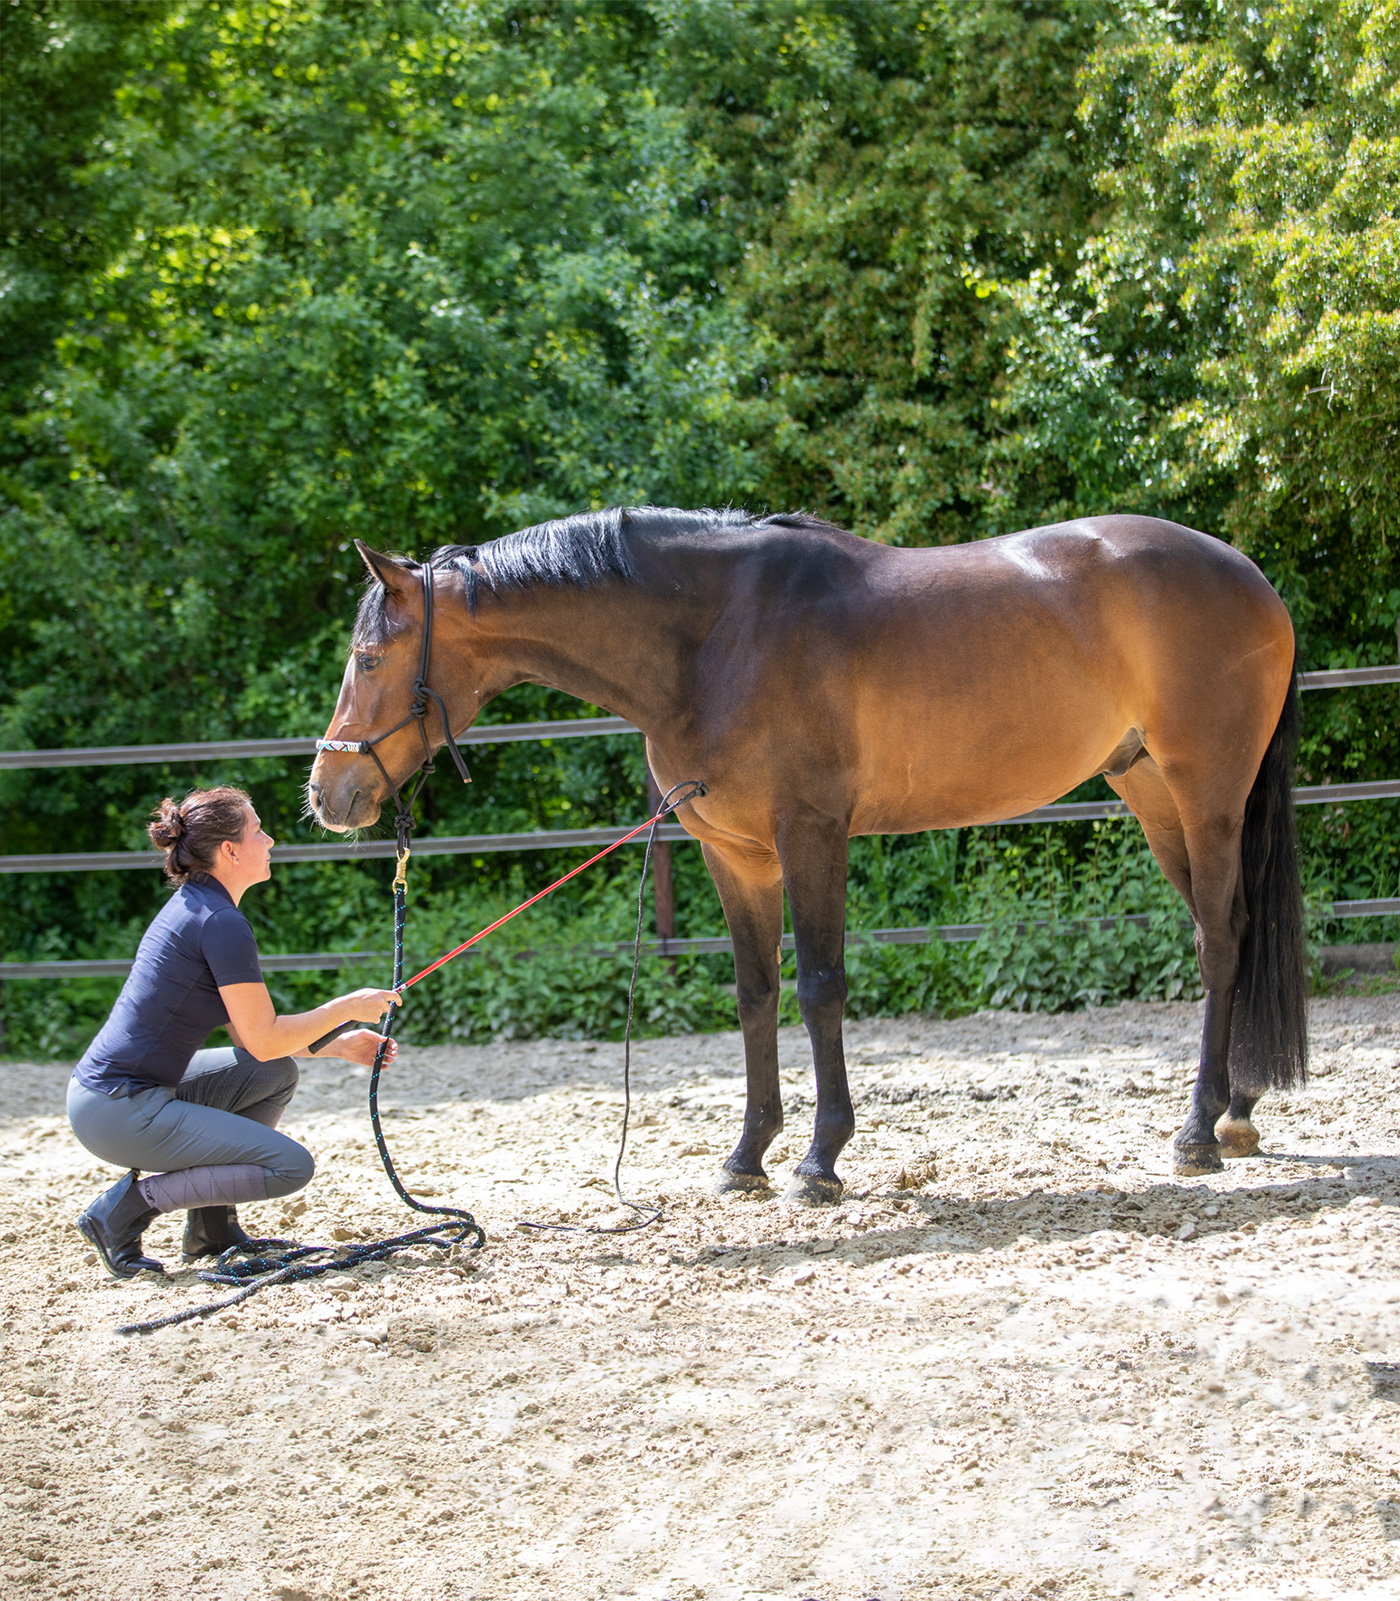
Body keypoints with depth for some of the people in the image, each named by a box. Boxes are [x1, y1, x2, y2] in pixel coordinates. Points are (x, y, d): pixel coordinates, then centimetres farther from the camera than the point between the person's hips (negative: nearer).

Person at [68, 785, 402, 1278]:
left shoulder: (193, 906, 14)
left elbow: (250, 1031, 20)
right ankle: (129, 1204, -5)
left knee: (278, 1076, 20)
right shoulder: (222, 923, -16)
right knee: (290, 1165, -10)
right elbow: (264, 1041, -14)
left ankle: (212, 1226, 18)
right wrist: (348, 1007, -2)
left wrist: (340, 1045, 16)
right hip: (120, 1112, -10)